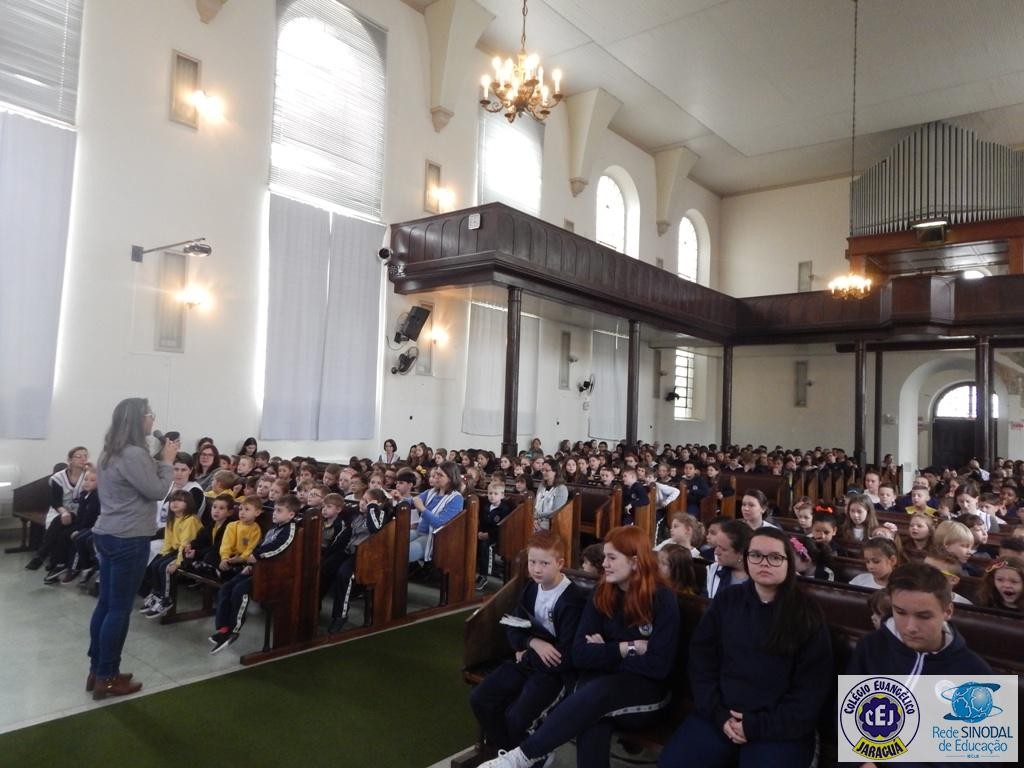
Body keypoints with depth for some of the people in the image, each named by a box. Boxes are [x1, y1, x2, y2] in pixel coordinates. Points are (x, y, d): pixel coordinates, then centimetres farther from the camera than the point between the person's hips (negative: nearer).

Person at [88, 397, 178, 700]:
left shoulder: (110, 452, 11)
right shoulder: (134, 454, -20)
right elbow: (158, 491, -14)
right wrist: (167, 460, -6)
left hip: (107, 535, 10)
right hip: (129, 539, -10)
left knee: (105, 603, 16)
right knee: (120, 609, 0)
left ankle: (97, 671, 25)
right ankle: (107, 678, 10)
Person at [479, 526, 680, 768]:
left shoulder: (663, 599, -10)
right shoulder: (602, 593, 0)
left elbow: (659, 666, -15)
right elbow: (579, 654, -5)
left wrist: (604, 654, -10)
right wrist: (625, 649, -15)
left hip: (646, 691, -3)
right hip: (602, 684, 3)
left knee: (599, 691, -35)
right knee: (593, 714, -35)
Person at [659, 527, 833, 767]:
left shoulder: (807, 616, -3)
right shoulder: (726, 601, 5)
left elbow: (812, 689, -5)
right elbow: (701, 661, 5)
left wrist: (757, 726, -11)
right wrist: (718, 714, -8)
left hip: (780, 727, -2)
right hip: (720, 715, 2)